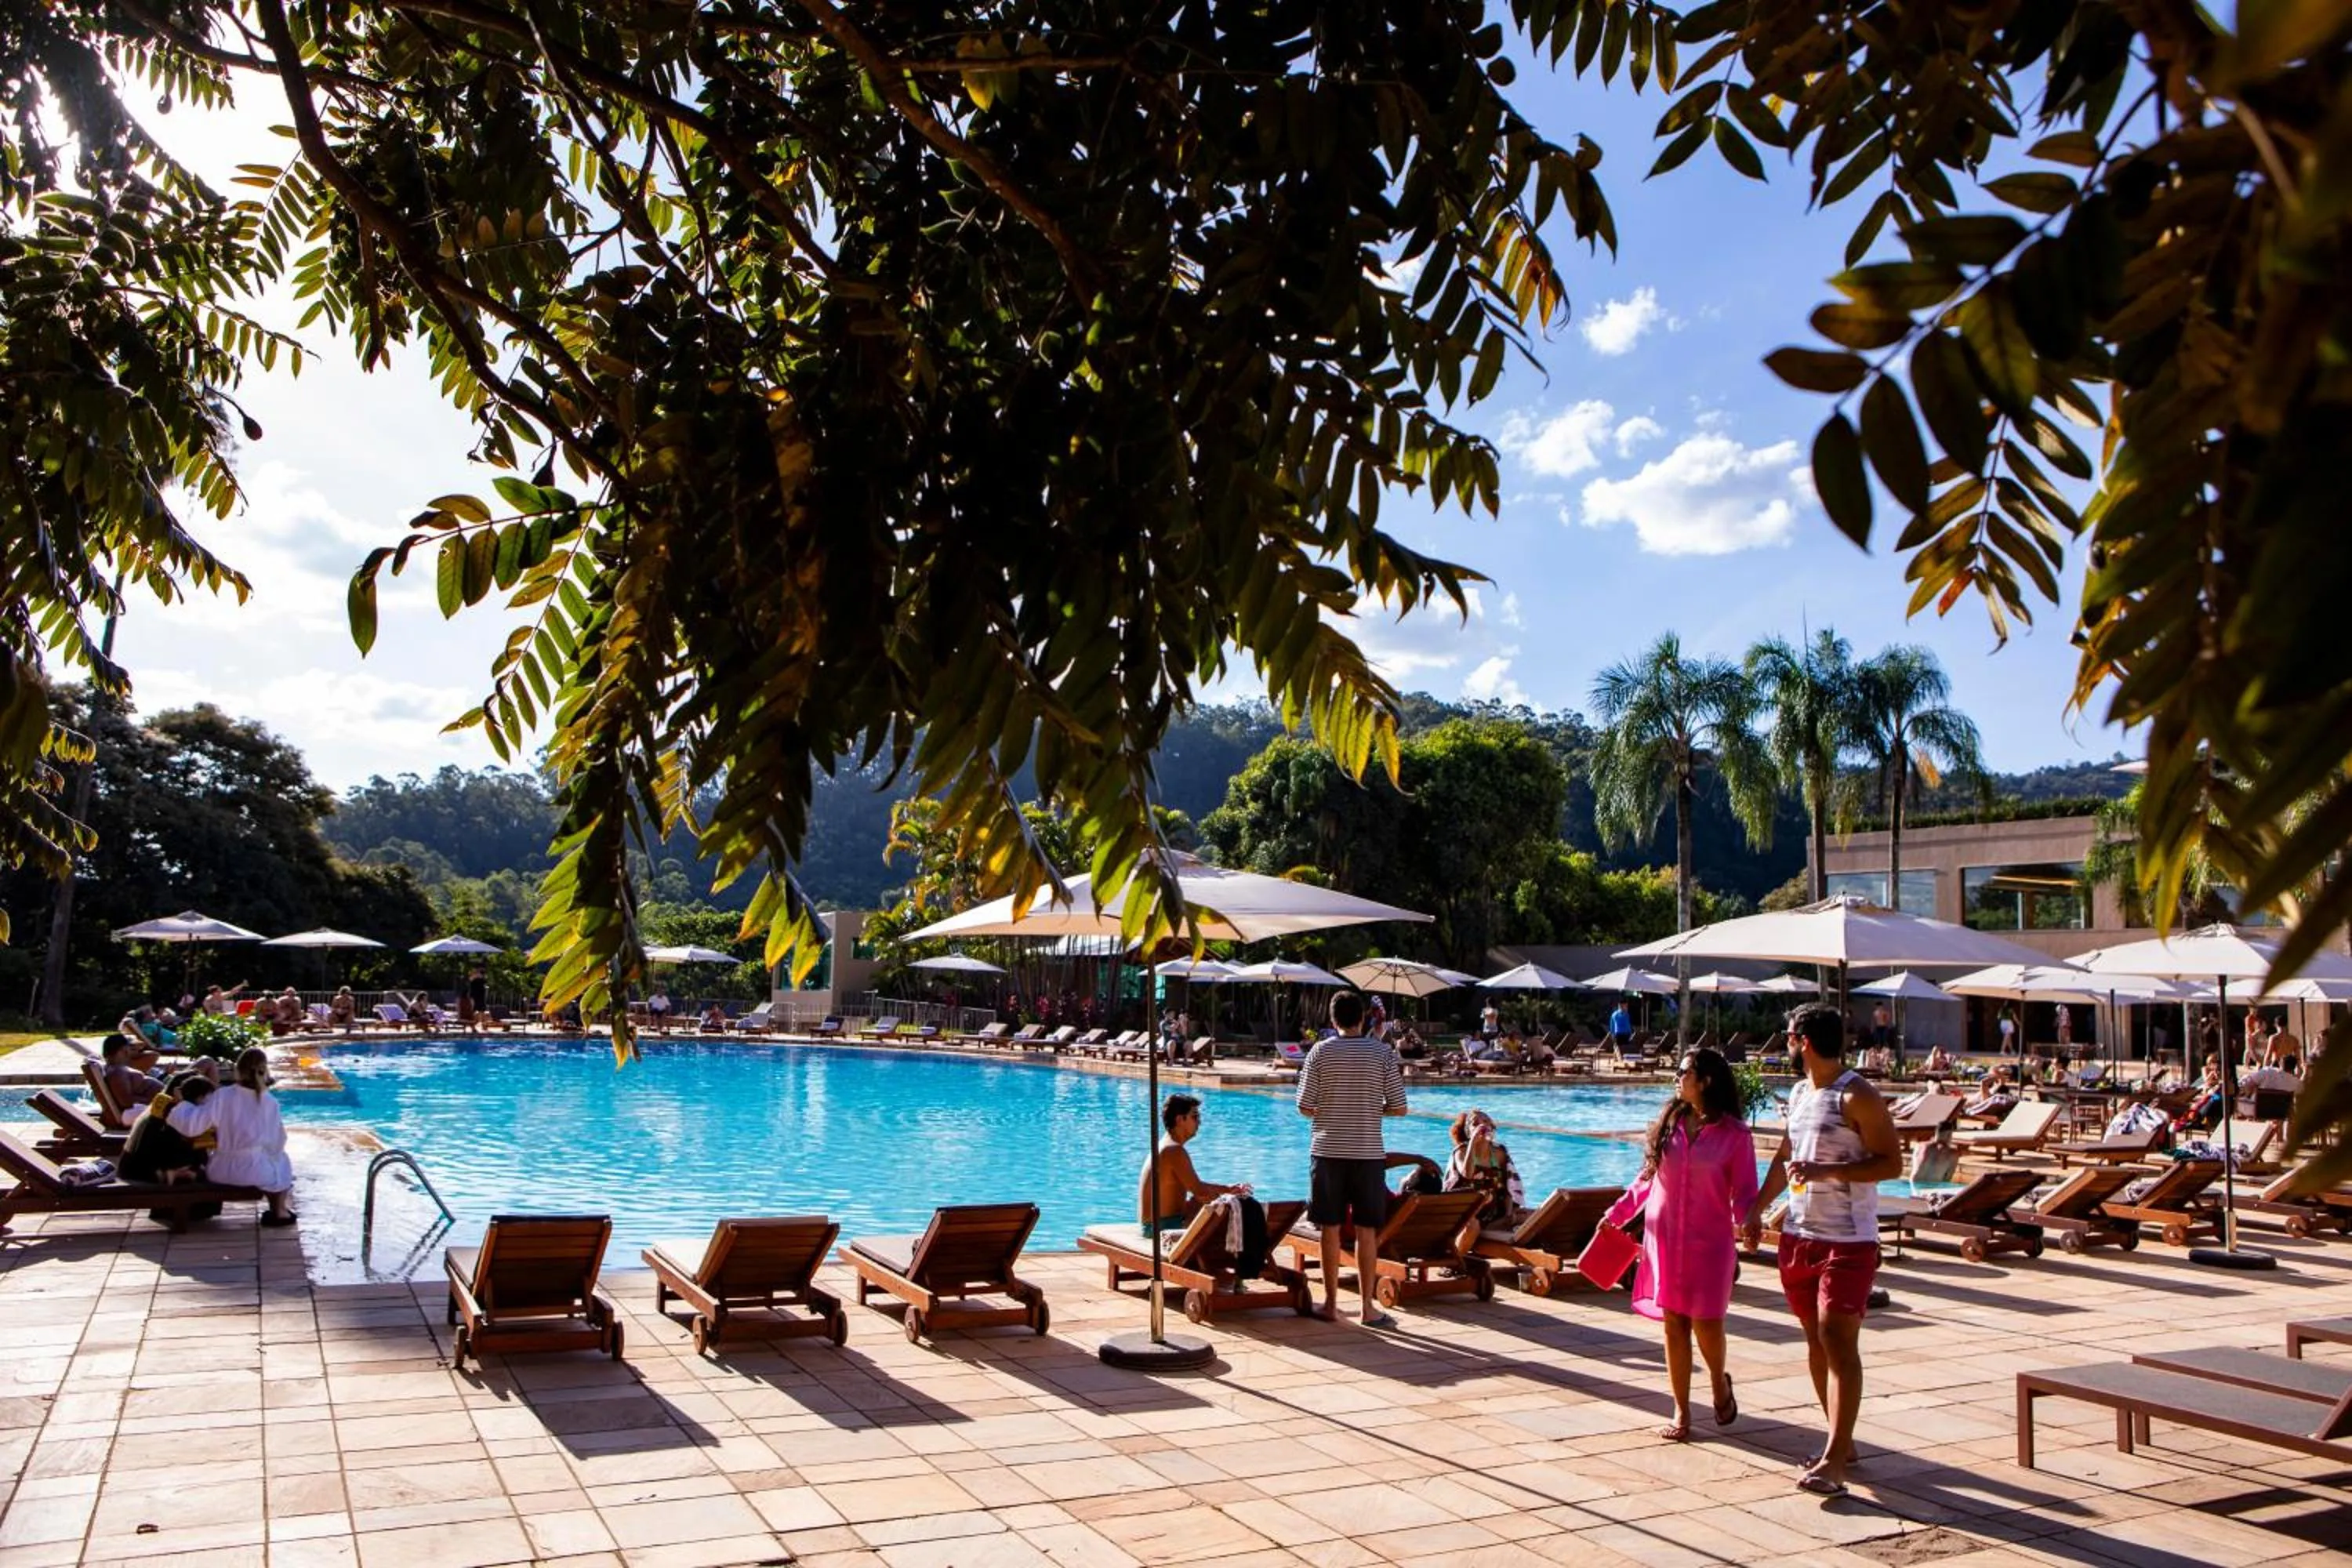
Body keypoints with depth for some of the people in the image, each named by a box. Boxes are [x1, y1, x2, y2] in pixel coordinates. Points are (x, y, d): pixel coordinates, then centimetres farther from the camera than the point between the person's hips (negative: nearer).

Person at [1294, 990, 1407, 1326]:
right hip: (1368, 1153, 0)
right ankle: (1368, 1308, 9)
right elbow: (1398, 1109, -2)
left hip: (1328, 1151, 0)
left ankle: (1331, 1304, 14)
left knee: (1331, 1230, 8)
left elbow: (1305, 1108, -5)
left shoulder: (1320, 1053, -4)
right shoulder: (1383, 1054, -2)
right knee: (1367, 1231, 6)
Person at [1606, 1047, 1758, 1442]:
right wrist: (1618, 1213, 12)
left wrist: (1746, 1221, -23)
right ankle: (1681, 1413, 14)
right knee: (1674, 1324, 4)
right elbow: (1648, 1179, 13)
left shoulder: (1735, 1135, -5)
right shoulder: (1669, 1124, 6)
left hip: (1710, 1244, -3)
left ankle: (1719, 1382, 30)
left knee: (1706, 1324, -3)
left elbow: (1745, 1193, -4)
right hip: (1664, 1241, 3)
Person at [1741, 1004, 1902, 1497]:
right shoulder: (1798, 1093, 13)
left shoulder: (1857, 1096, -12)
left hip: (1847, 1239, -8)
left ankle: (1834, 1459, -10)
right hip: (1799, 1234, 8)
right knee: (1815, 1341, 12)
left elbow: (1892, 1162, -15)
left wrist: (1823, 1171, -23)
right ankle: (1841, 1441, 23)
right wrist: (1756, 1208, 18)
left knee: (1838, 1339, -11)